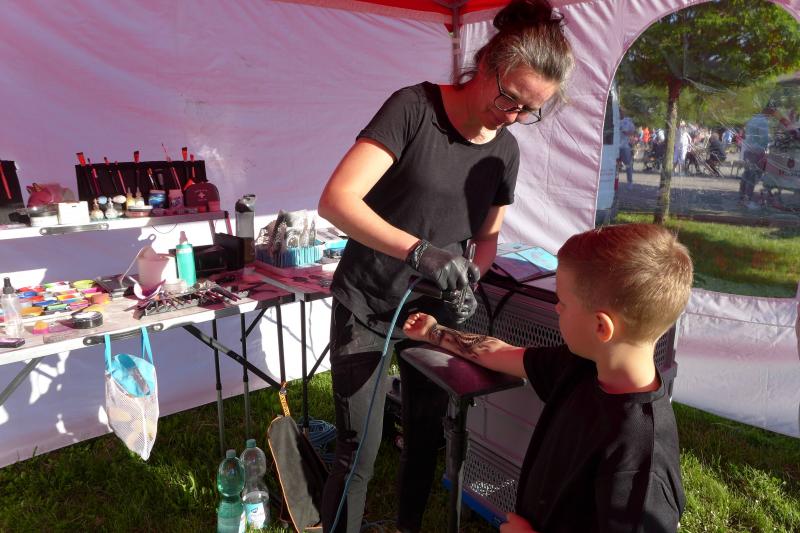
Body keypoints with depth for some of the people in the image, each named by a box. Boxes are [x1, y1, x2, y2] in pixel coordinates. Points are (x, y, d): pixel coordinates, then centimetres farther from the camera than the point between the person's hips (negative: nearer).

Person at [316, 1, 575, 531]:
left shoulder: (506, 151, 0)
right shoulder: (414, 108, -17)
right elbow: (336, 199, -27)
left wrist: (472, 277, -10)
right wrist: (420, 250, -39)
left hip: (433, 310, 5)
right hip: (366, 308, -5)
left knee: (427, 434, 16)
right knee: (359, 451, 1)